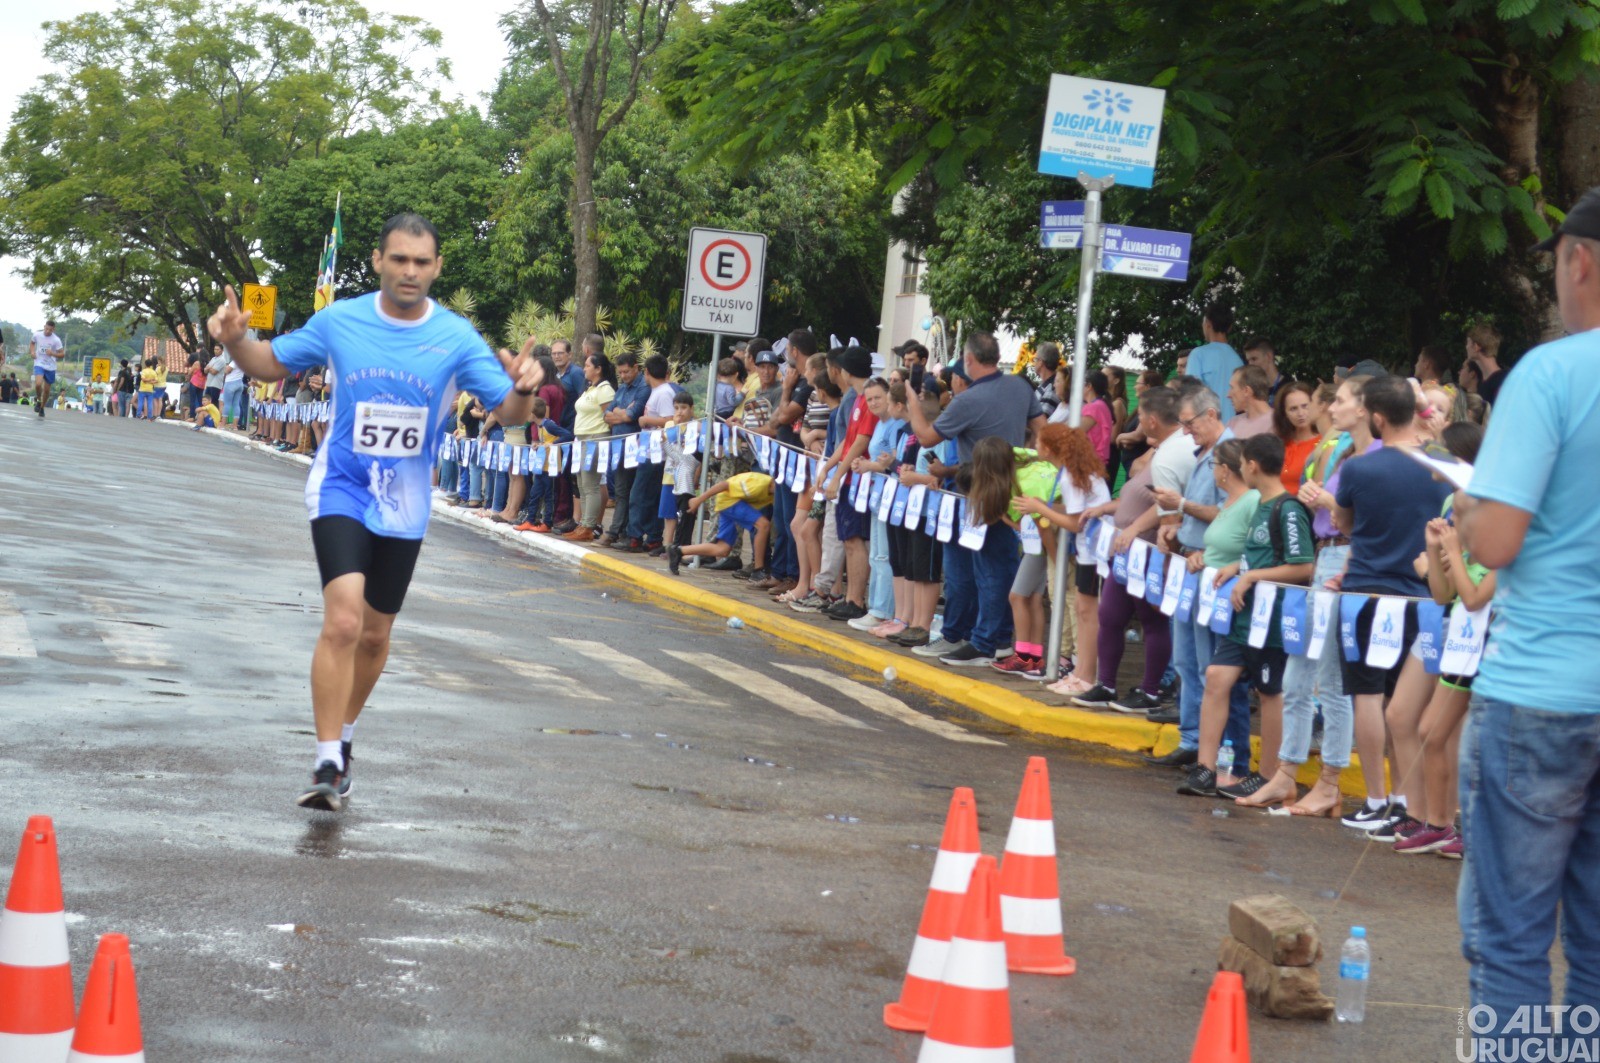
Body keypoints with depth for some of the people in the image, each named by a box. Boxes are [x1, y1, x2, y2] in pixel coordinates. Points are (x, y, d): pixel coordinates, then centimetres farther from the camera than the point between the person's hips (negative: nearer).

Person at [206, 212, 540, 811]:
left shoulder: (456, 338, -8)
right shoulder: (340, 321, -7)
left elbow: (509, 412, -9)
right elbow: (270, 364, 6)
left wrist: (522, 390, -33)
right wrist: (235, 340, -15)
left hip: (404, 508, 2)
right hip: (341, 492, -2)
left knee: (374, 635, 14)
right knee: (343, 620, -21)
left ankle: (342, 735, 40)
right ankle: (328, 765, -18)